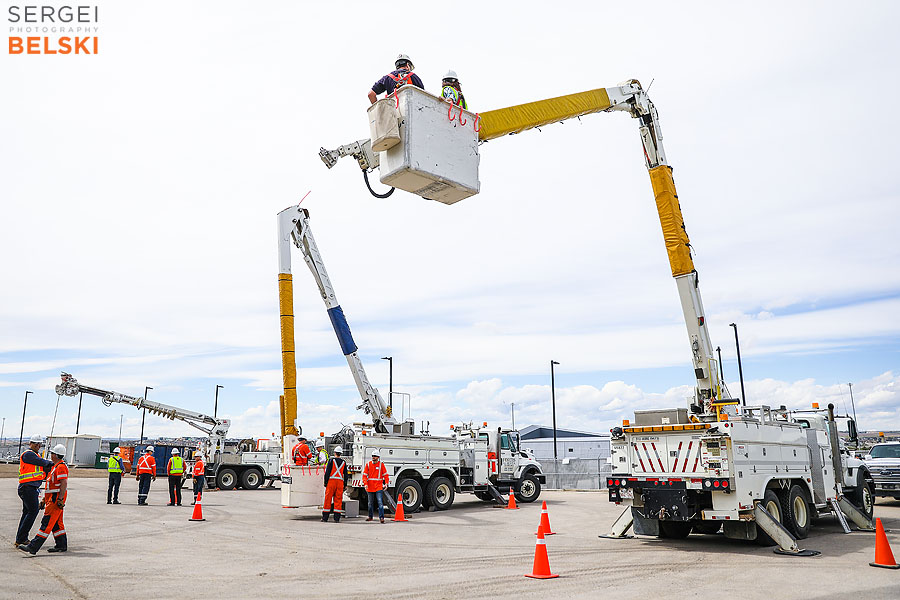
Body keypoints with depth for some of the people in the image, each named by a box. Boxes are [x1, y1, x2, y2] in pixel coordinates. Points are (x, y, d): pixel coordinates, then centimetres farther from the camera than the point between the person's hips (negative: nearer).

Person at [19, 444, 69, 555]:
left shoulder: (61, 467, -14)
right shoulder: (55, 466, 20)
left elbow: (64, 483, -22)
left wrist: (60, 500, -24)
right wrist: (44, 499, 25)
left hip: (57, 498, -11)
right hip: (52, 498, 11)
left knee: (47, 522, -11)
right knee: (56, 523, 12)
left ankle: (33, 547, -13)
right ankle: (61, 545, 16)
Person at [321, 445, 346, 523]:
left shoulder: (331, 460, -1)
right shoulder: (343, 462, 9)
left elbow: (327, 472, -5)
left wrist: (325, 483, -1)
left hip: (331, 481, -2)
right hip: (340, 482, 2)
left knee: (328, 499, 3)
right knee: (338, 500, 4)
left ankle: (325, 517, 4)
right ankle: (337, 518, 1)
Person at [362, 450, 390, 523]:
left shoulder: (381, 464, -1)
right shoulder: (368, 464, 3)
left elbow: (385, 475, 1)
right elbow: (364, 475, 2)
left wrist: (386, 483, -13)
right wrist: (365, 484, -11)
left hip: (379, 487, -2)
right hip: (370, 487, 3)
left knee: (380, 502, -12)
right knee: (370, 503, 14)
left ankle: (381, 517, -12)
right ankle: (371, 516, 29)